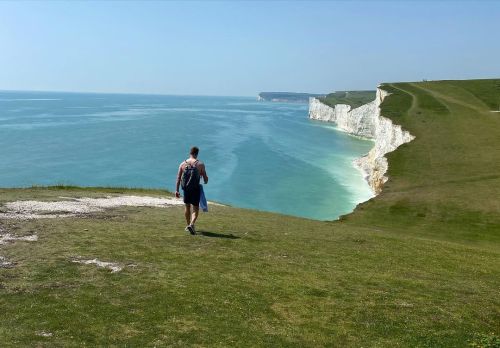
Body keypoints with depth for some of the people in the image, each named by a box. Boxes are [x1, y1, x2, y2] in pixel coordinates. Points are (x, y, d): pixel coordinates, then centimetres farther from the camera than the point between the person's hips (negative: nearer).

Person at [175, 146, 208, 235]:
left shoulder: (183, 164, 1)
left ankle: (188, 225, 32)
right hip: (196, 189, -3)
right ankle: (191, 224, -19)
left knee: (187, 207, 20)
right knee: (195, 208, 3)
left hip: (186, 188, 3)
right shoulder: (200, 164, -6)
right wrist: (205, 181, 20)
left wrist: (177, 190, 2)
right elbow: (205, 179, -4)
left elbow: (178, 178, -1)